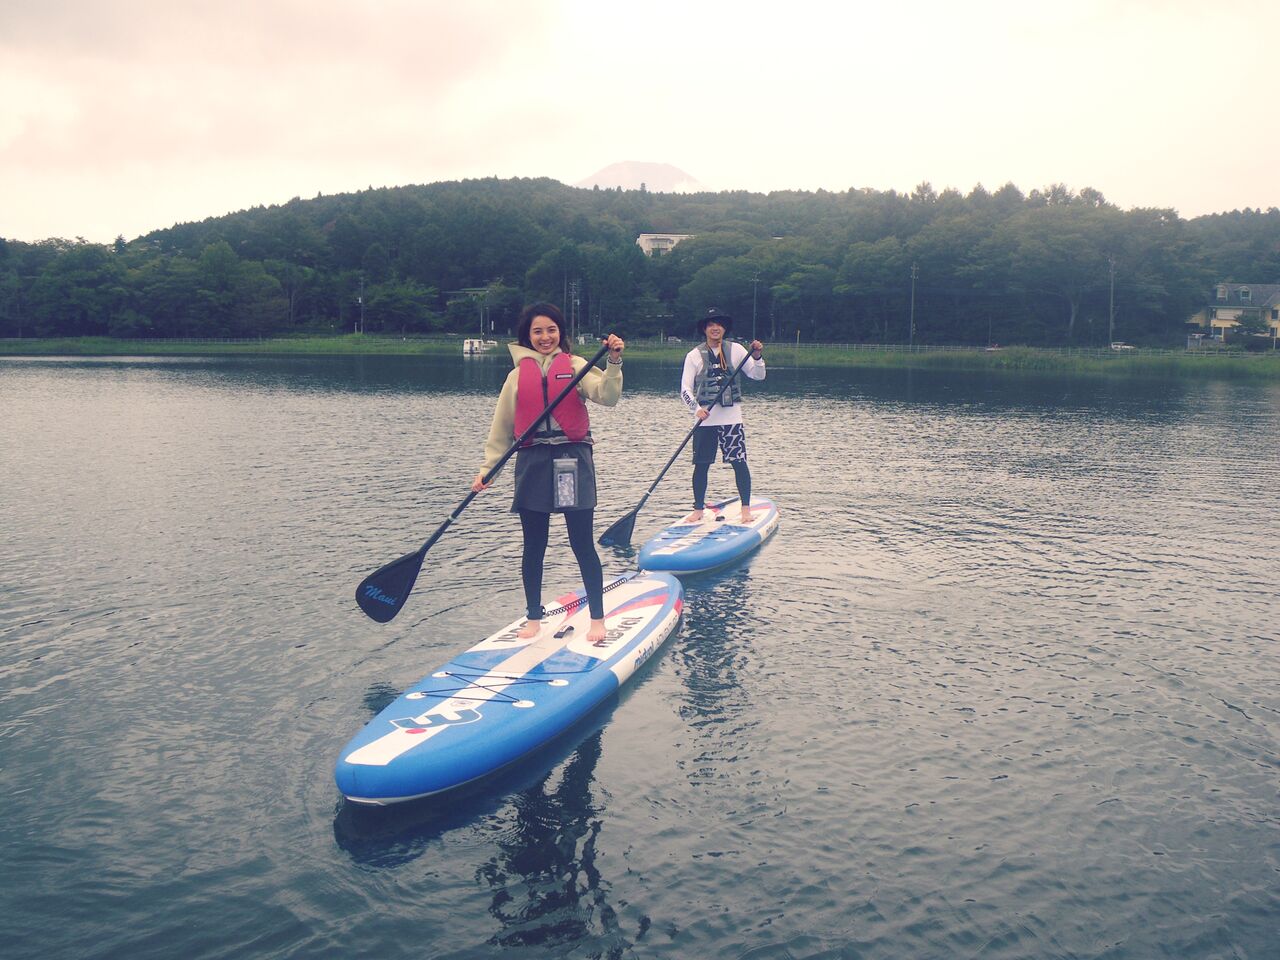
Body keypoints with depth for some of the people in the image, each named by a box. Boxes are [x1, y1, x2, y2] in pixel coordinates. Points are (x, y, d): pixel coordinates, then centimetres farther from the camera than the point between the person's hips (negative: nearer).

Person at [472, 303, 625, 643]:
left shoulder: (575, 365, 4)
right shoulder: (518, 375, 10)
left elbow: (606, 396, -12)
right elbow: (501, 428, 10)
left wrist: (614, 363, -28)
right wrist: (487, 469, 4)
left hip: (572, 461, -2)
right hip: (532, 462, 2)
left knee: (582, 544, 0)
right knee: (534, 547, 9)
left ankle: (597, 619, 10)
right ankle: (534, 617, 22)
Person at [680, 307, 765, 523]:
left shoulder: (736, 350, 6)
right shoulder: (695, 355, 2)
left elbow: (758, 376, 4)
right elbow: (685, 388, -2)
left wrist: (758, 357, -14)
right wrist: (696, 408, -18)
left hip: (731, 416, 0)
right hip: (705, 418, 0)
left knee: (739, 462, -4)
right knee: (701, 465, 3)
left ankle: (746, 509, 5)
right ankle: (698, 509, 14)